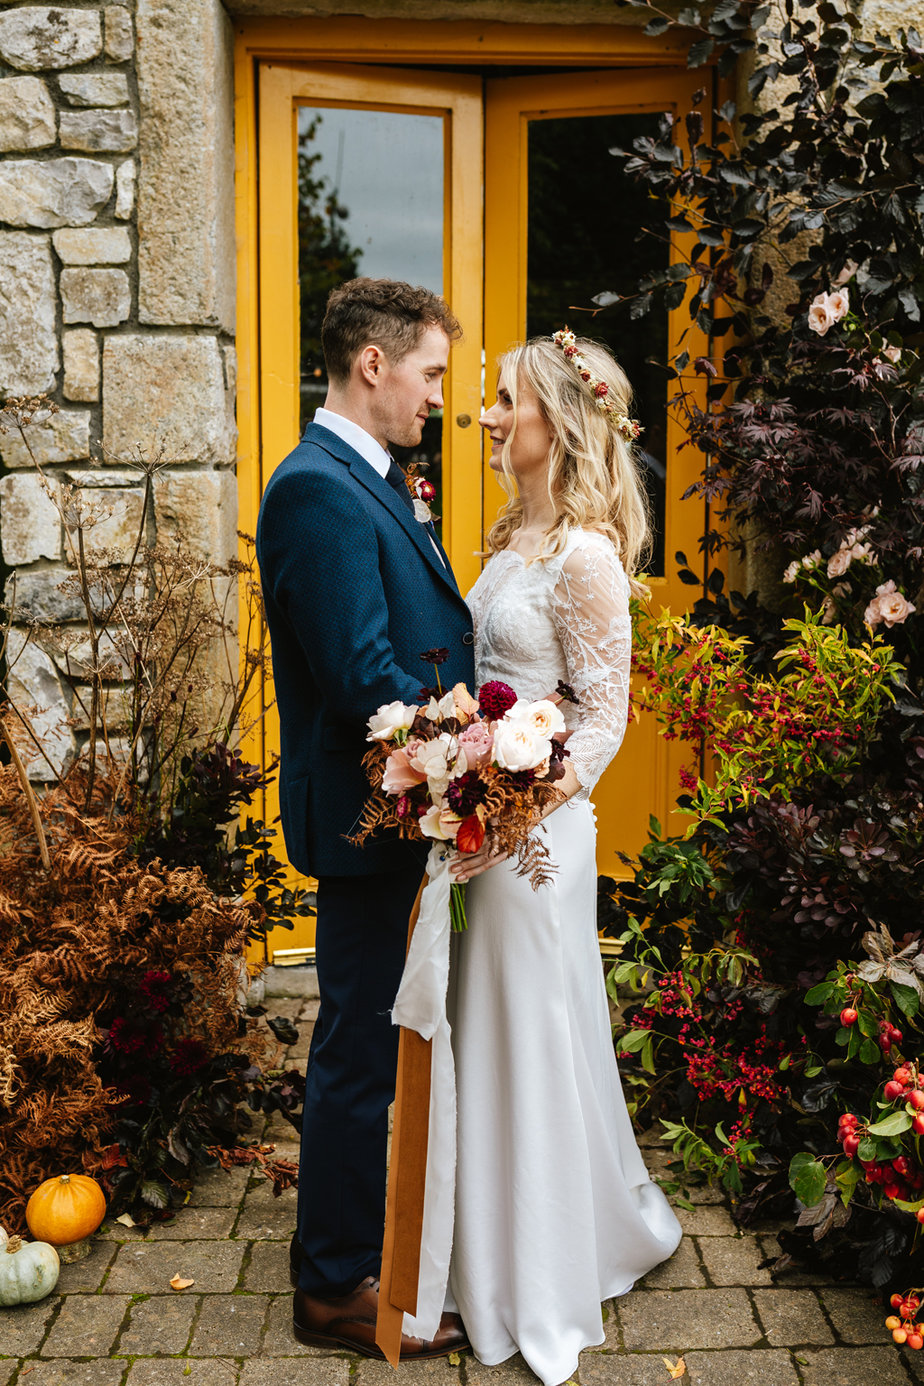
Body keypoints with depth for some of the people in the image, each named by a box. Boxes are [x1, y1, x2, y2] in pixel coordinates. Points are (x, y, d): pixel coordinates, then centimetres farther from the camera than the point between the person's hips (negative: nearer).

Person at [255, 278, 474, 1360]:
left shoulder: (369, 482, 12)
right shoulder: (318, 489, -20)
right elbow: (363, 679, -25)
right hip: (363, 813, -10)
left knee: (371, 1036, 23)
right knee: (359, 1046, 3)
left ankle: (350, 1222, 42)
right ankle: (336, 1286, 21)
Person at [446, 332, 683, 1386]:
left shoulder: (585, 555, -17)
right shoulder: (514, 536, 9)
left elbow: (605, 716, -16)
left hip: (540, 826, -9)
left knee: (532, 1031, 5)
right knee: (491, 1025, 19)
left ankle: (544, 1290, 26)